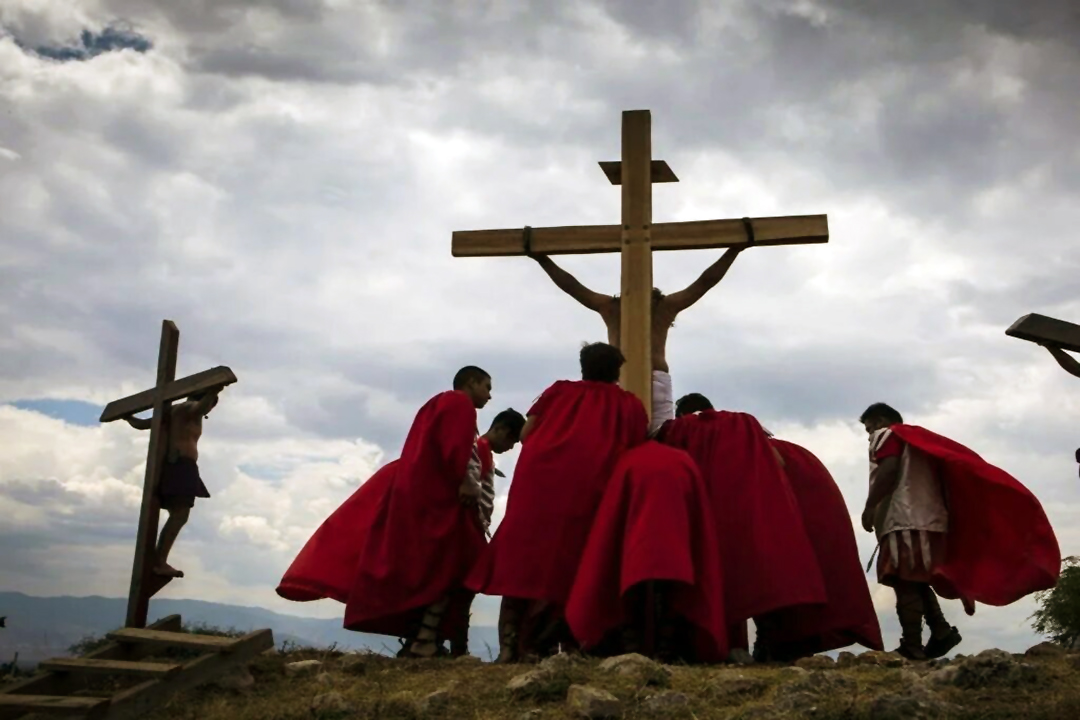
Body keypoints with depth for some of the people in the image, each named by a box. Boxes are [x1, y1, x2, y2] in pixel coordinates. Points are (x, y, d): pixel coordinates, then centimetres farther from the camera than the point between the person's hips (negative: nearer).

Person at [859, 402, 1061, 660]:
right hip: (925, 518, 9)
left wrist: (869, 506, -14)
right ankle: (941, 630, 2)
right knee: (916, 582, 14)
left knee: (905, 583, -13)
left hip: (904, 520, -9)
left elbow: (888, 470, -13)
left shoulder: (887, 435, 5)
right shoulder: (913, 437, 29)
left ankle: (911, 648, -17)